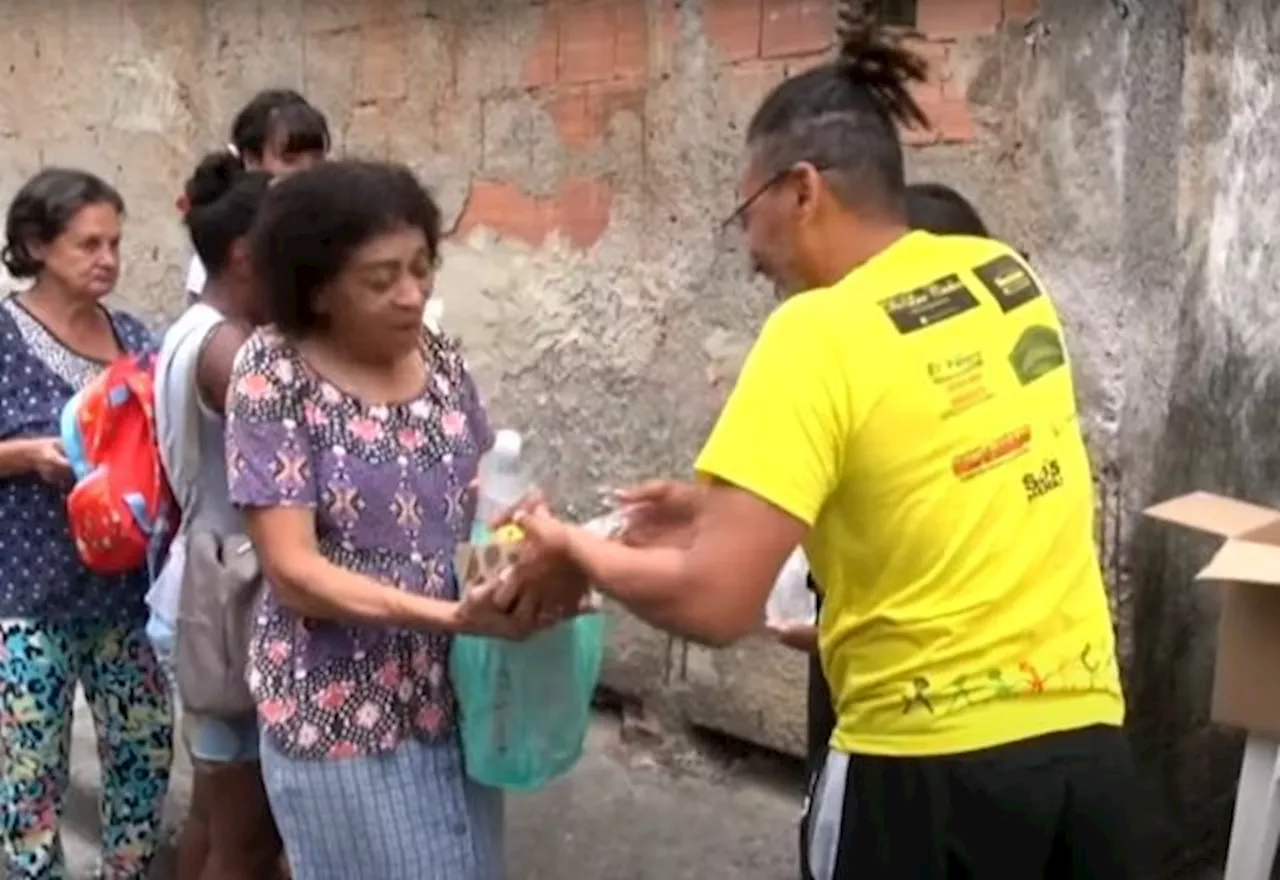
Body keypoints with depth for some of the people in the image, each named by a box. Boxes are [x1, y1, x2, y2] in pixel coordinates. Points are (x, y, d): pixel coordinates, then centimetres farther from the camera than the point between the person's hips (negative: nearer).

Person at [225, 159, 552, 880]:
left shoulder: (438, 355, 1)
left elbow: (488, 489, 11)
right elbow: (291, 568, -18)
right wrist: (447, 615, -29)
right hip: (343, 710, -5)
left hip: (455, 692, 5)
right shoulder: (274, 374, -14)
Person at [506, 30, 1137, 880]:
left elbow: (715, 604, -18)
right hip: (1086, 737, 6)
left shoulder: (820, 333, -16)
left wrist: (576, 549, -1)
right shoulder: (1008, 277, 3)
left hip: (937, 762, -6)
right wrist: (725, 507, 14)